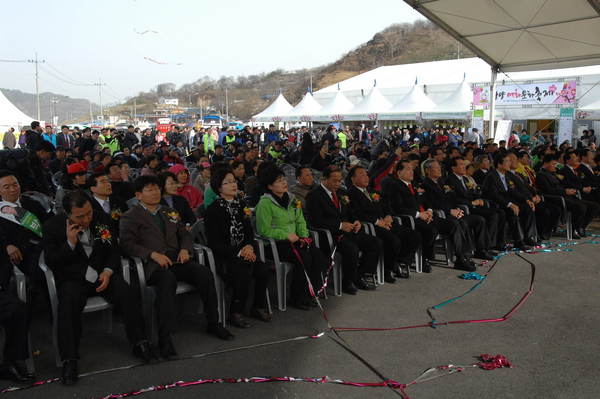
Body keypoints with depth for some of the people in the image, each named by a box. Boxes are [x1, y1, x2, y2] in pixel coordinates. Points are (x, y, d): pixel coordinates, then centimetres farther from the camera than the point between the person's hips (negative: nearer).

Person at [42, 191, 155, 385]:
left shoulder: (101, 220, 3)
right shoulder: (53, 226, -5)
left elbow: (114, 251, 10)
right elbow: (51, 262, -4)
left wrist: (107, 272, -8)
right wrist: (70, 243, -19)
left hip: (102, 274, 2)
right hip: (72, 278, -2)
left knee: (129, 294, -23)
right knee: (68, 304, -33)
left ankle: (140, 343, -8)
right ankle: (69, 361, -22)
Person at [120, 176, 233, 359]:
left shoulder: (169, 212, 27)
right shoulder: (130, 217, 9)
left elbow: (185, 234, 25)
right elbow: (127, 244, -4)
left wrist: (185, 249, 2)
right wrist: (153, 254, -18)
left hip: (176, 259, 5)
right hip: (153, 263, -5)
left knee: (204, 272, -24)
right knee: (167, 279, -39)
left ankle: (213, 323, -10)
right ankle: (164, 338, -34)